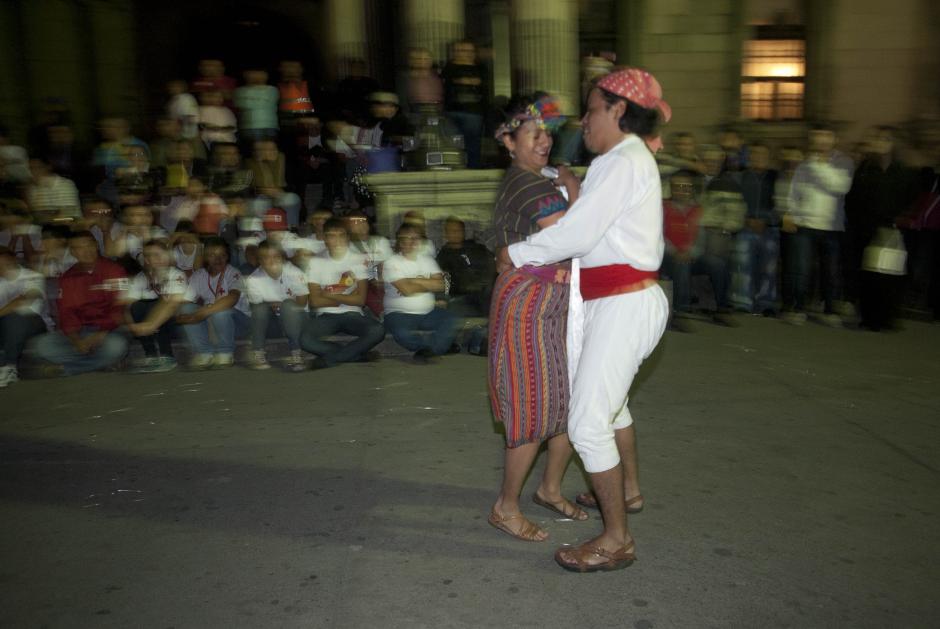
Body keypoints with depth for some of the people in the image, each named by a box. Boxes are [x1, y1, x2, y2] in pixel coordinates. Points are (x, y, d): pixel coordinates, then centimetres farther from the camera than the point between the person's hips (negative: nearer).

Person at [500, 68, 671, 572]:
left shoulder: (624, 162, -16)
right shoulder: (625, 159, 16)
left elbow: (576, 231, -20)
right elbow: (588, 225, 14)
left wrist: (516, 254, -9)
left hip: (622, 305, -11)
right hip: (619, 299, 11)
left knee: (588, 422, -7)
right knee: (611, 399, 27)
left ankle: (616, 540, 5)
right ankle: (627, 490, 48)